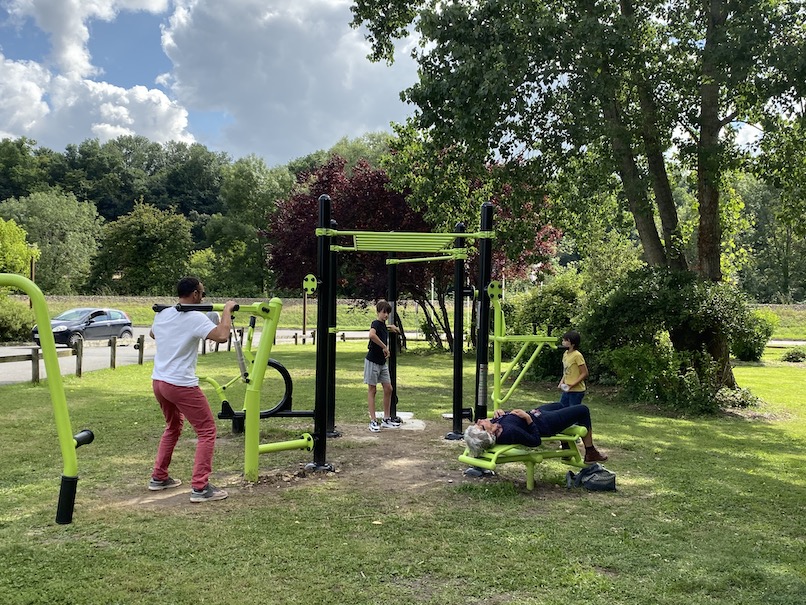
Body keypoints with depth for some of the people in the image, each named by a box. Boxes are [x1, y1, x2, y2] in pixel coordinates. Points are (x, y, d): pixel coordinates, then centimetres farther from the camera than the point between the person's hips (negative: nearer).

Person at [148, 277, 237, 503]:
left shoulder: (162, 314, 9)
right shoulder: (196, 318, -15)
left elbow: (152, 334, 31)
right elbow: (222, 336, -28)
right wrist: (227, 310, -14)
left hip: (158, 382, 8)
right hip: (181, 385, -8)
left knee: (173, 427, 28)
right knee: (207, 431, 1)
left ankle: (158, 478, 32)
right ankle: (200, 488, -4)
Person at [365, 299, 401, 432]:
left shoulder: (384, 325, 10)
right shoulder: (376, 323, -15)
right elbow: (371, 335, -39)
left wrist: (390, 327, 21)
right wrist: (384, 347, -31)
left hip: (382, 362, 8)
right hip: (372, 361, -8)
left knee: (388, 389, 8)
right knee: (372, 390, -1)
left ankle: (386, 419, 17)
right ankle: (373, 421, 3)